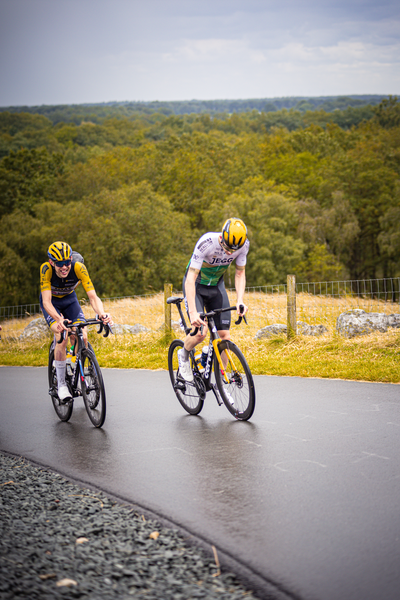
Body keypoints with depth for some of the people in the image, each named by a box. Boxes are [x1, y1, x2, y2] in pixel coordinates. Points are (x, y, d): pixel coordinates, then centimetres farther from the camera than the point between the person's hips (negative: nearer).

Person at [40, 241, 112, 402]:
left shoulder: (78, 268, -32)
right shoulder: (46, 269, -35)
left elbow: (93, 296, -36)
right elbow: (46, 302, -40)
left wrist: (101, 313, -57)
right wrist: (59, 319, -59)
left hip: (70, 299, 2)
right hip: (51, 301, -2)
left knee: (82, 337, -17)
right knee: (62, 336, -26)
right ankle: (61, 384, -13)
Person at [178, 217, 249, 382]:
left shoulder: (244, 244, -21)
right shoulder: (206, 243, -34)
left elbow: (240, 273, -6)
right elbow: (190, 279, -34)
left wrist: (240, 301, -21)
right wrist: (193, 312, -43)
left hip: (216, 286, 4)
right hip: (196, 285, -4)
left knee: (224, 335, -6)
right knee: (200, 333, -21)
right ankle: (184, 354, 12)